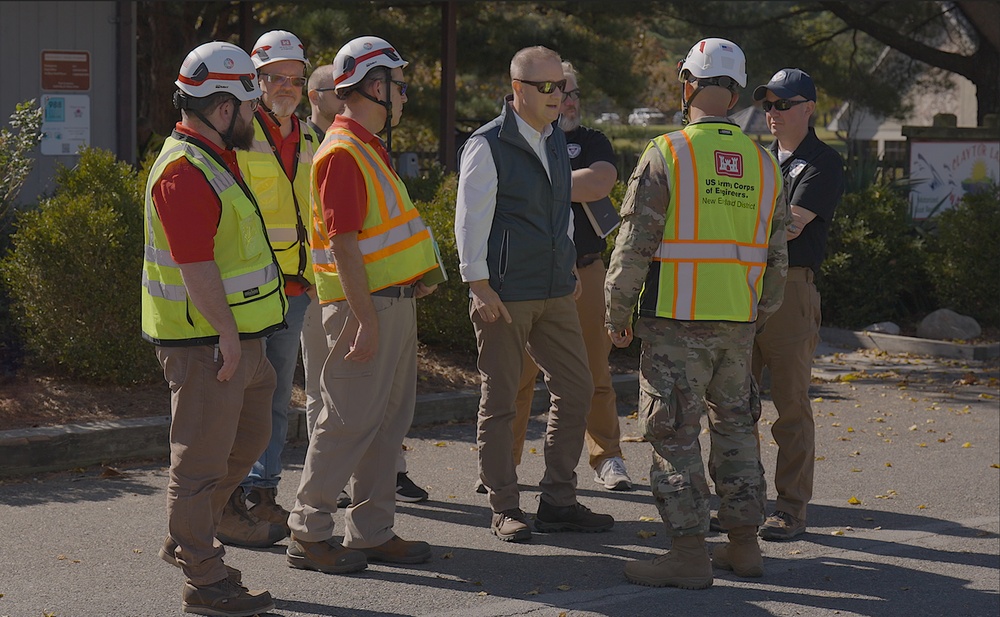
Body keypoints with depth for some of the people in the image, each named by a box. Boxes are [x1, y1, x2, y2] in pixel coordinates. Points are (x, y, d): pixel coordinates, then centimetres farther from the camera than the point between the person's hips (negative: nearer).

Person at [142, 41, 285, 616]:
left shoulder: (215, 158, 15)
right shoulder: (185, 171, -20)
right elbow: (195, 265, -24)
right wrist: (225, 332, -23)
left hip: (235, 334, 11)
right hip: (205, 340, -11)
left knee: (249, 438, 21)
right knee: (203, 457, -2)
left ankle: (186, 540, 32)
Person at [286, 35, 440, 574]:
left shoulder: (368, 148, 17)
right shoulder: (342, 153, -16)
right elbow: (343, 243, -21)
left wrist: (413, 277, 13)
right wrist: (366, 319, -23)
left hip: (394, 302, 10)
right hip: (366, 307, -10)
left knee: (389, 421, 12)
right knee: (348, 422, -6)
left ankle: (372, 533, 18)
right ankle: (308, 534, 2)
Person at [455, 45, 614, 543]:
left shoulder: (556, 139, 13)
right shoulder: (487, 145, -9)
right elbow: (470, 220, -11)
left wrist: (570, 268, 23)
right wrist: (480, 287, -15)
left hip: (555, 292, 7)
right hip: (504, 295, -7)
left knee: (575, 390, 7)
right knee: (499, 401, 1)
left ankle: (558, 502, 16)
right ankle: (504, 510, 9)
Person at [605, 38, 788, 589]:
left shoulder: (667, 154, -9)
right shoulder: (761, 162, 8)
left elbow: (634, 245, -11)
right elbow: (776, 256, 13)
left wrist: (617, 315, -1)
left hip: (676, 320, -6)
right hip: (737, 324, 6)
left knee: (675, 435, -1)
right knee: (734, 427, 16)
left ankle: (689, 554, -2)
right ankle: (744, 544, 20)